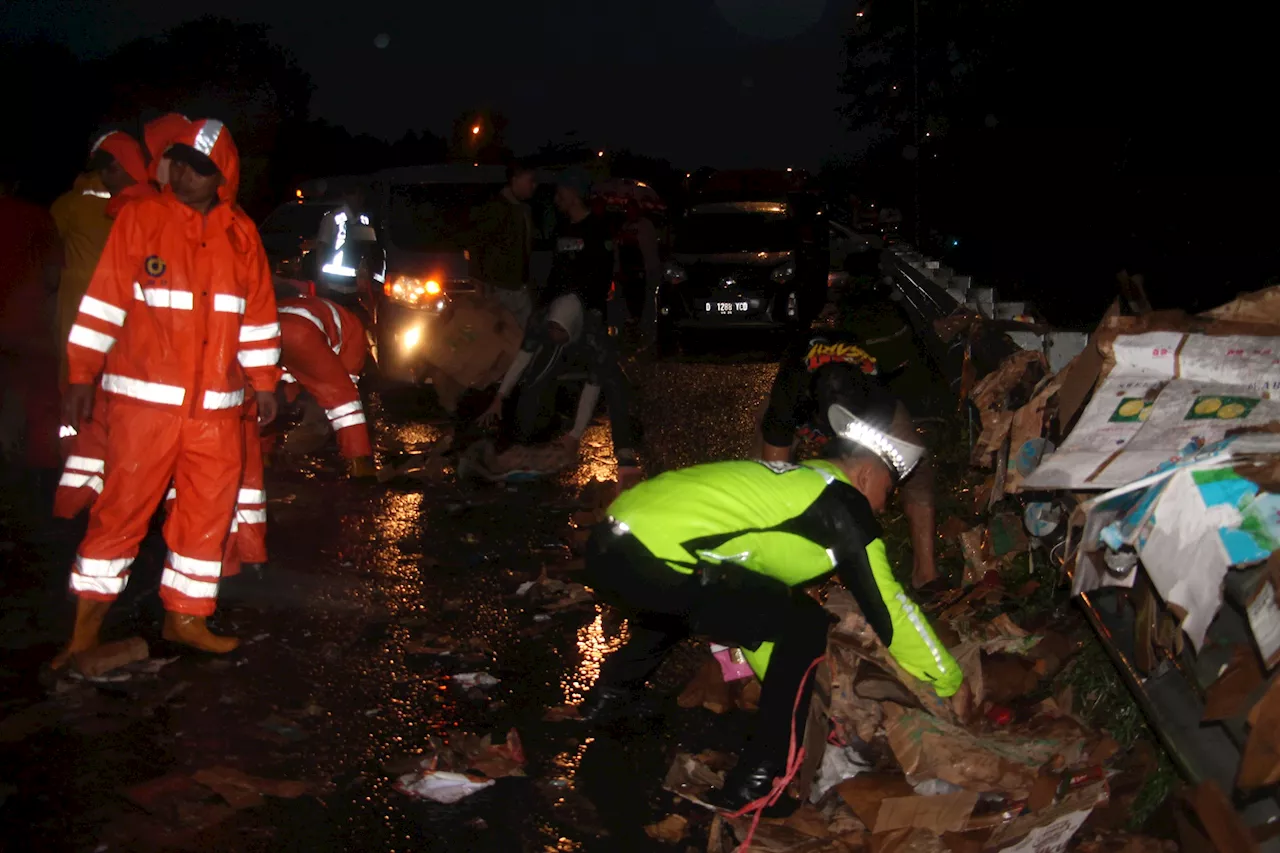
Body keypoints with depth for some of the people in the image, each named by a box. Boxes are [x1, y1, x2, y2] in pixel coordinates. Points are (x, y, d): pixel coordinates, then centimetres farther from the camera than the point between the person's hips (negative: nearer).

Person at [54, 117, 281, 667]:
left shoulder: (241, 234, 8)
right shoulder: (140, 218, -2)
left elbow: (258, 313, 14)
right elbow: (104, 301, -3)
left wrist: (263, 381, 14)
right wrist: (82, 376, -5)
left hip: (216, 405, 4)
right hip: (143, 398, -3)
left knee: (208, 513, 8)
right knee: (121, 509, 0)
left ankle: (185, 616, 22)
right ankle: (86, 627, 13)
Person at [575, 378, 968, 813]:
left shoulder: (787, 482, 29)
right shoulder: (842, 502, 6)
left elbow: (751, 604, 36)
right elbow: (887, 610, 7)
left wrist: (785, 685, 45)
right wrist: (952, 684, 20)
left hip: (610, 548, 9)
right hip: (657, 562, -9)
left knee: (689, 599, 40)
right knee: (806, 626, 2)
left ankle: (611, 695, 45)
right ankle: (759, 777, 7)